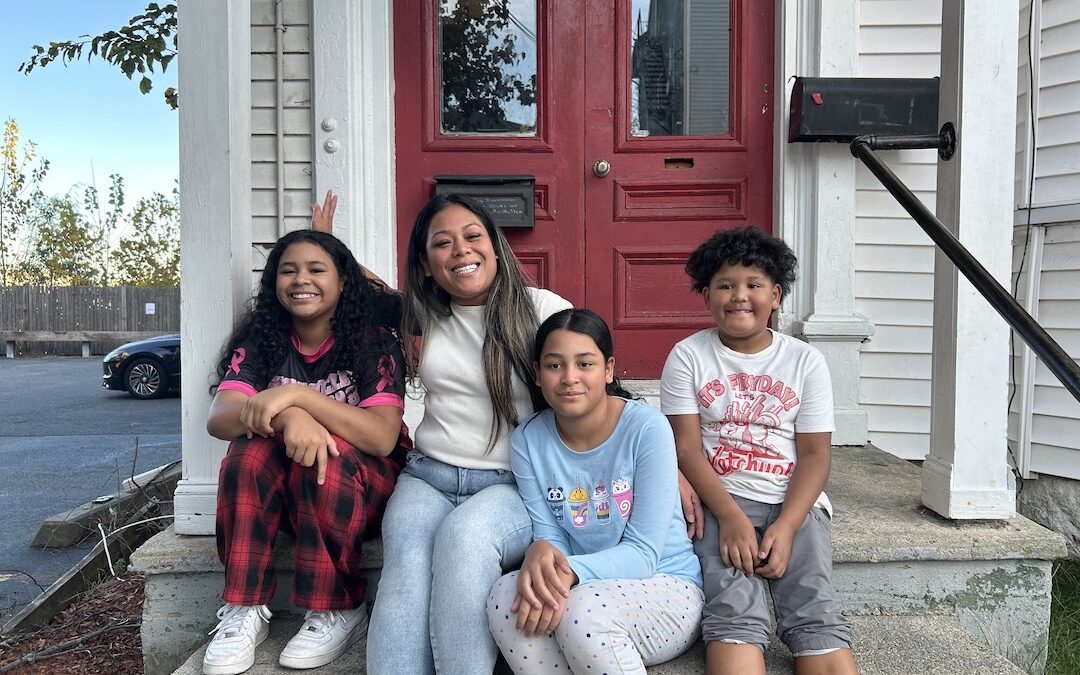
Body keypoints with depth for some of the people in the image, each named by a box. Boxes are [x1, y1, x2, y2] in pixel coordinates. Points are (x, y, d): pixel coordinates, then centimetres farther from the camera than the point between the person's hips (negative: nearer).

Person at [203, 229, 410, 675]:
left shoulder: (373, 338, -13)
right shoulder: (259, 338, -4)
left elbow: (384, 436, -25)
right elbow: (218, 419, -19)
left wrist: (298, 394, -36)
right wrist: (287, 416, -40)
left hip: (365, 481, -2)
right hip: (281, 494, 3)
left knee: (327, 455, -33)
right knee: (252, 449, -27)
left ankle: (338, 613, -18)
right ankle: (243, 613, -20)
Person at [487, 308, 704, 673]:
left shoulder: (647, 427, -15)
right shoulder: (527, 440, -4)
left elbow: (643, 554, -17)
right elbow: (549, 537, -4)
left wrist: (571, 572, -34)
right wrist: (540, 552, -29)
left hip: (665, 588, -3)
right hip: (574, 588, 4)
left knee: (582, 610, -33)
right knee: (506, 596, -26)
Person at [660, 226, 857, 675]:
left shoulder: (806, 361, 8)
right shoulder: (688, 356, 5)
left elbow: (815, 455, 2)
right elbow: (686, 448, -3)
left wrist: (785, 527, -14)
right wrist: (731, 518, -18)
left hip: (794, 502, 2)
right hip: (720, 499, -1)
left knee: (816, 616, -20)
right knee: (734, 614, -24)